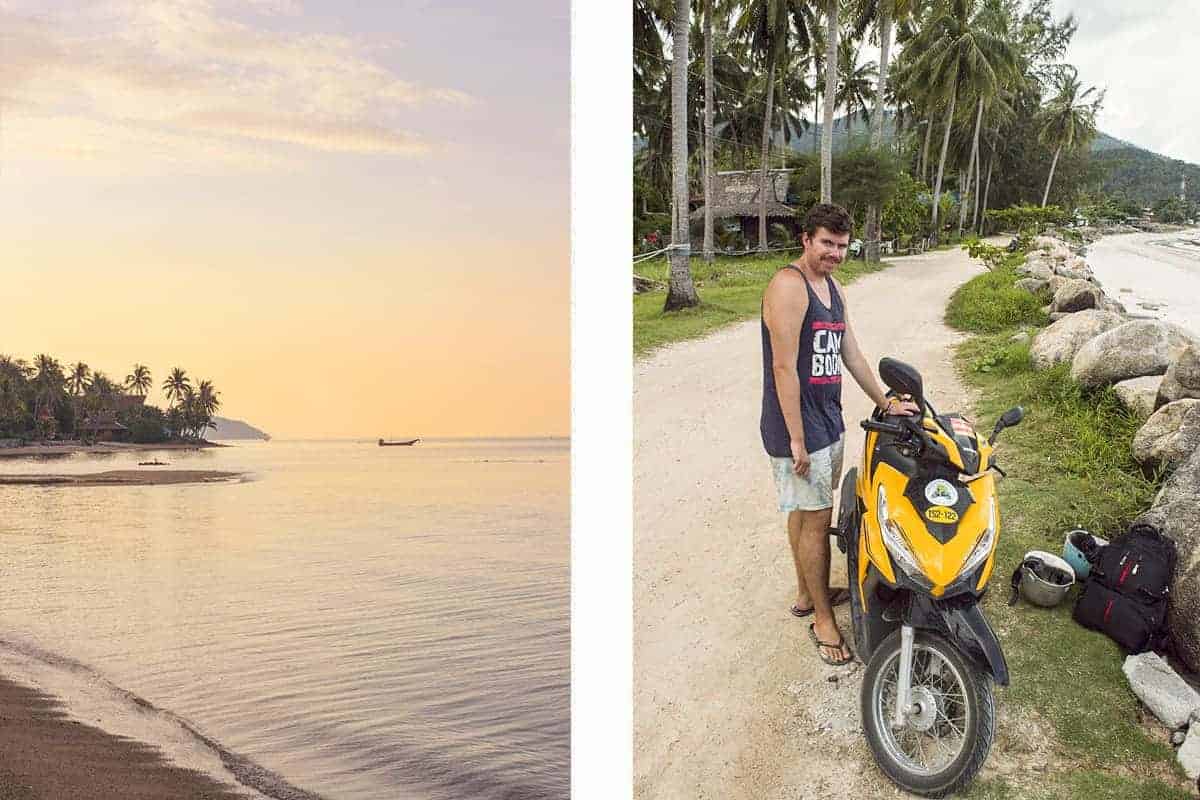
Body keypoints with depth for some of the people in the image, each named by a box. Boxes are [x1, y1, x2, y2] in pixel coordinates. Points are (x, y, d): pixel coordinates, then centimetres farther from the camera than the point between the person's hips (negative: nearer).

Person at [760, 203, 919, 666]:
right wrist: (797, 438, -22)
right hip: (797, 425, -9)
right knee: (815, 518, -3)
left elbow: (851, 355, 19)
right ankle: (822, 618, 8)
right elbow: (784, 366, -21)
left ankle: (807, 594, 32)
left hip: (827, 419, 9)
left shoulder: (833, 288, 13)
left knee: (806, 512, 19)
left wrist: (886, 403, 20)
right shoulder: (788, 286, -17)